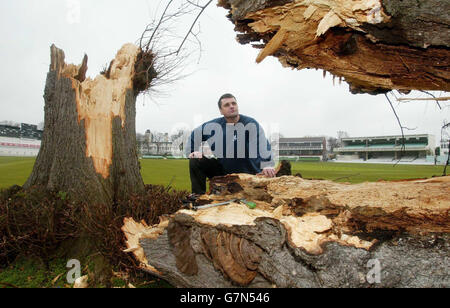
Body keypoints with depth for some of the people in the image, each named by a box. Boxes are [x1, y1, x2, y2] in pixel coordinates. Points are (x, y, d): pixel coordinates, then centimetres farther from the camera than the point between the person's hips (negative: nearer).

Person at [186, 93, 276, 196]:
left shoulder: (251, 124, -11)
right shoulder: (214, 125, 0)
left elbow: (263, 145, -22)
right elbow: (195, 134, 14)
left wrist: (268, 165, -34)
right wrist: (192, 152, 3)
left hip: (248, 173, -2)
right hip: (222, 170, 3)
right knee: (195, 161, -9)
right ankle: (198, 194, 0)